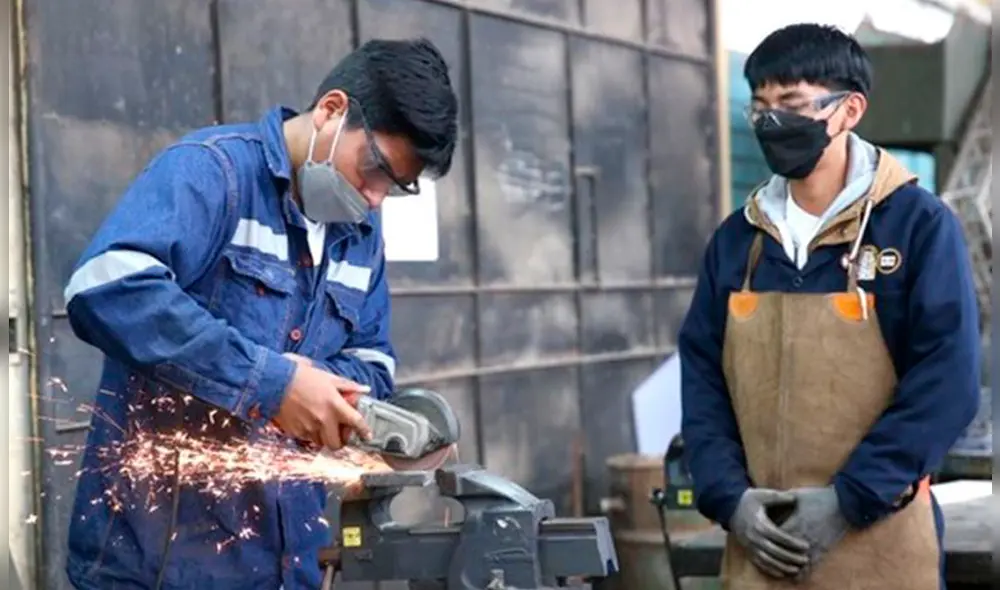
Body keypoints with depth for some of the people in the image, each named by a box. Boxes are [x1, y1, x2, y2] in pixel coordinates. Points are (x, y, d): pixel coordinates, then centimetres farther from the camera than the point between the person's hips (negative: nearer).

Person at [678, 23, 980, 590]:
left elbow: (947, 384, -10)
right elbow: (702, 379, 9)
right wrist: (730, 496, -5)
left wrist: (849, 500, -14)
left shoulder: (921, 225, -5)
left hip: (878, 544, -4)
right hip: (760, 543, 4)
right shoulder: (737, 238, 9)